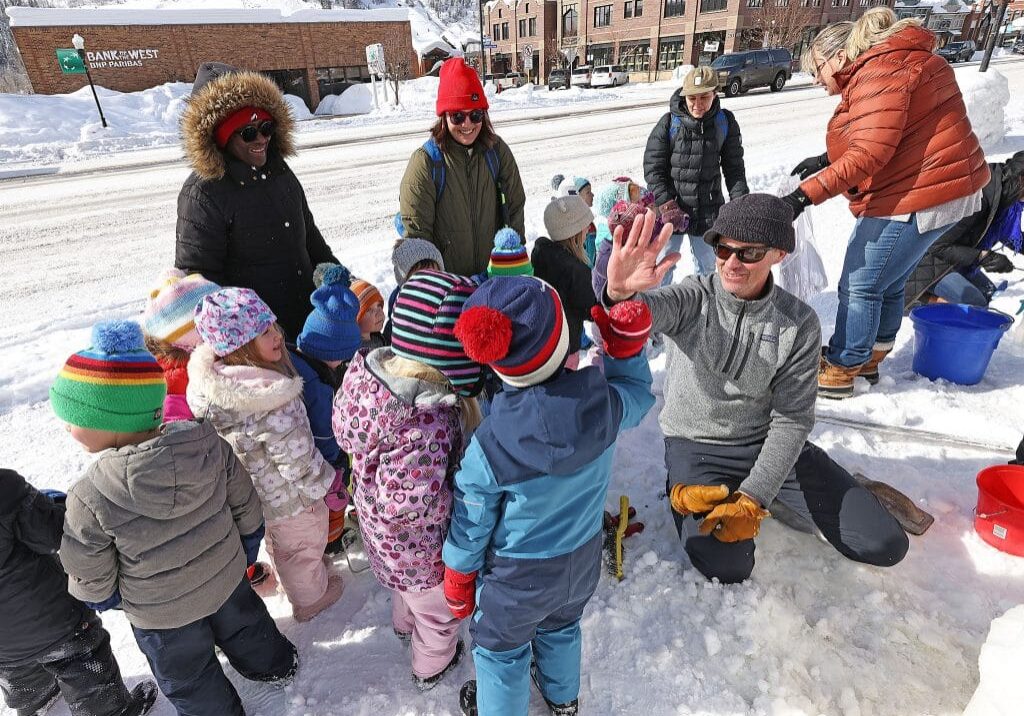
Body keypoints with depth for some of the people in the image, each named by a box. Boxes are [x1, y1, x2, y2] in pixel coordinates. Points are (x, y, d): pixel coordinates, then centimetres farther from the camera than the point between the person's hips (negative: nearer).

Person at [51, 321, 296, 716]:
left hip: (161, 613, -4)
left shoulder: (89, 500, -34)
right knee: (243, 627, 33)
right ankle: (273, 664, 59)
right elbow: (246, 508, -8)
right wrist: (247, 547, 12)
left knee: (188, 677, 26)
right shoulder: (209, 443, -24)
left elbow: (90, 579, -16)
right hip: (227, 579, 4)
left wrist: (101, 600, 8)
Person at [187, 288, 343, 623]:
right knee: (304, 545, 22)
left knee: (278, 543, 34)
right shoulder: (268, 400, -39)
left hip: (250, 490, 8)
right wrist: (325, 481, -11)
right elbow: (295, 455, -29)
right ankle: (311, 596, 48)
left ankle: (291, 583, 61)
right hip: (290, 496, -8)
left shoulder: (211, 378, -14)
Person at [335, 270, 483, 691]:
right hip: (421, 545, -7)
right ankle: (431, 668, 58)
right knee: (438, 609, 28)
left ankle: (405, 625, 70)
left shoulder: (374, 368, -20)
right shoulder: (429, 423, -44)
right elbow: (407, 507, -36)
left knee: (408, 584, 39)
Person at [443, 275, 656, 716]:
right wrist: (626, 346, -4)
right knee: (561, 627, 35)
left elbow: (471, 527, -16)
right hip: (582, 558, 5)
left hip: (518, 577, -4)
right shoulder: (604, 402, -28)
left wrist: (458, 581, 1)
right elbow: (637, 398, 0)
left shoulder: (489, 446, -34)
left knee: (501, 648, 26)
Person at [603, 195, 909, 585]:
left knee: (886, 545, -3)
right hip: (696, 447, -2)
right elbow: (650, 310, -37)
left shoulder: (799, 323, -10)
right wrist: (621, 292, -63)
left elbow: (792, 419, -11)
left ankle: (758, 495, 16)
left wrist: (753, 498, -21)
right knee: (728, 568, -22)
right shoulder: (693, 297, -13)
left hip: (769, 443, 2)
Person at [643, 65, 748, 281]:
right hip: (670, 209, -3)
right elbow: (653, 168, -9)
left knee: (707, 266, 18)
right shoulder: (669, 123, -10)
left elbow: (734, 168, 4)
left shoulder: (725, 123, -2)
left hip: (709, 212, 3)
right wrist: (667, 206, -17)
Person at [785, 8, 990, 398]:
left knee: (860, 287, -3)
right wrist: (826, 161, 14)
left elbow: (869, 154, -28)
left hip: (915, 197, -11)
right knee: (887, 284, 19)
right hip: (937, 190, 11)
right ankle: (870, 359, 33)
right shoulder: (893, 63, 16)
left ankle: (839, 371, 8)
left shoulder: (881, 71, -17)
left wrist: (805, 195, -32)